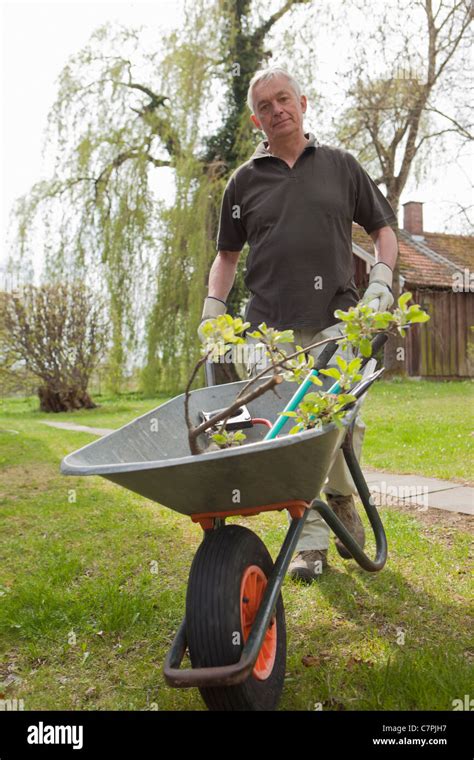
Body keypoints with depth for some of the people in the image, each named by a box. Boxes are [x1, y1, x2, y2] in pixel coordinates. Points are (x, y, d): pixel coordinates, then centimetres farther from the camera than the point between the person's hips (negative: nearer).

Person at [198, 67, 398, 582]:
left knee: (345, 420, -9)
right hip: (269, 327, 1)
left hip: (336, 321, 0)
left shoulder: (340, 165, 14)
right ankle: (311, 543, 6)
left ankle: (341, 499, 21)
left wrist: (381, 281, 1)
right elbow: (227, 253, 22)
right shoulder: (245, 180, 15)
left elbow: (383, 229, 18)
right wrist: (212, 308, 8)